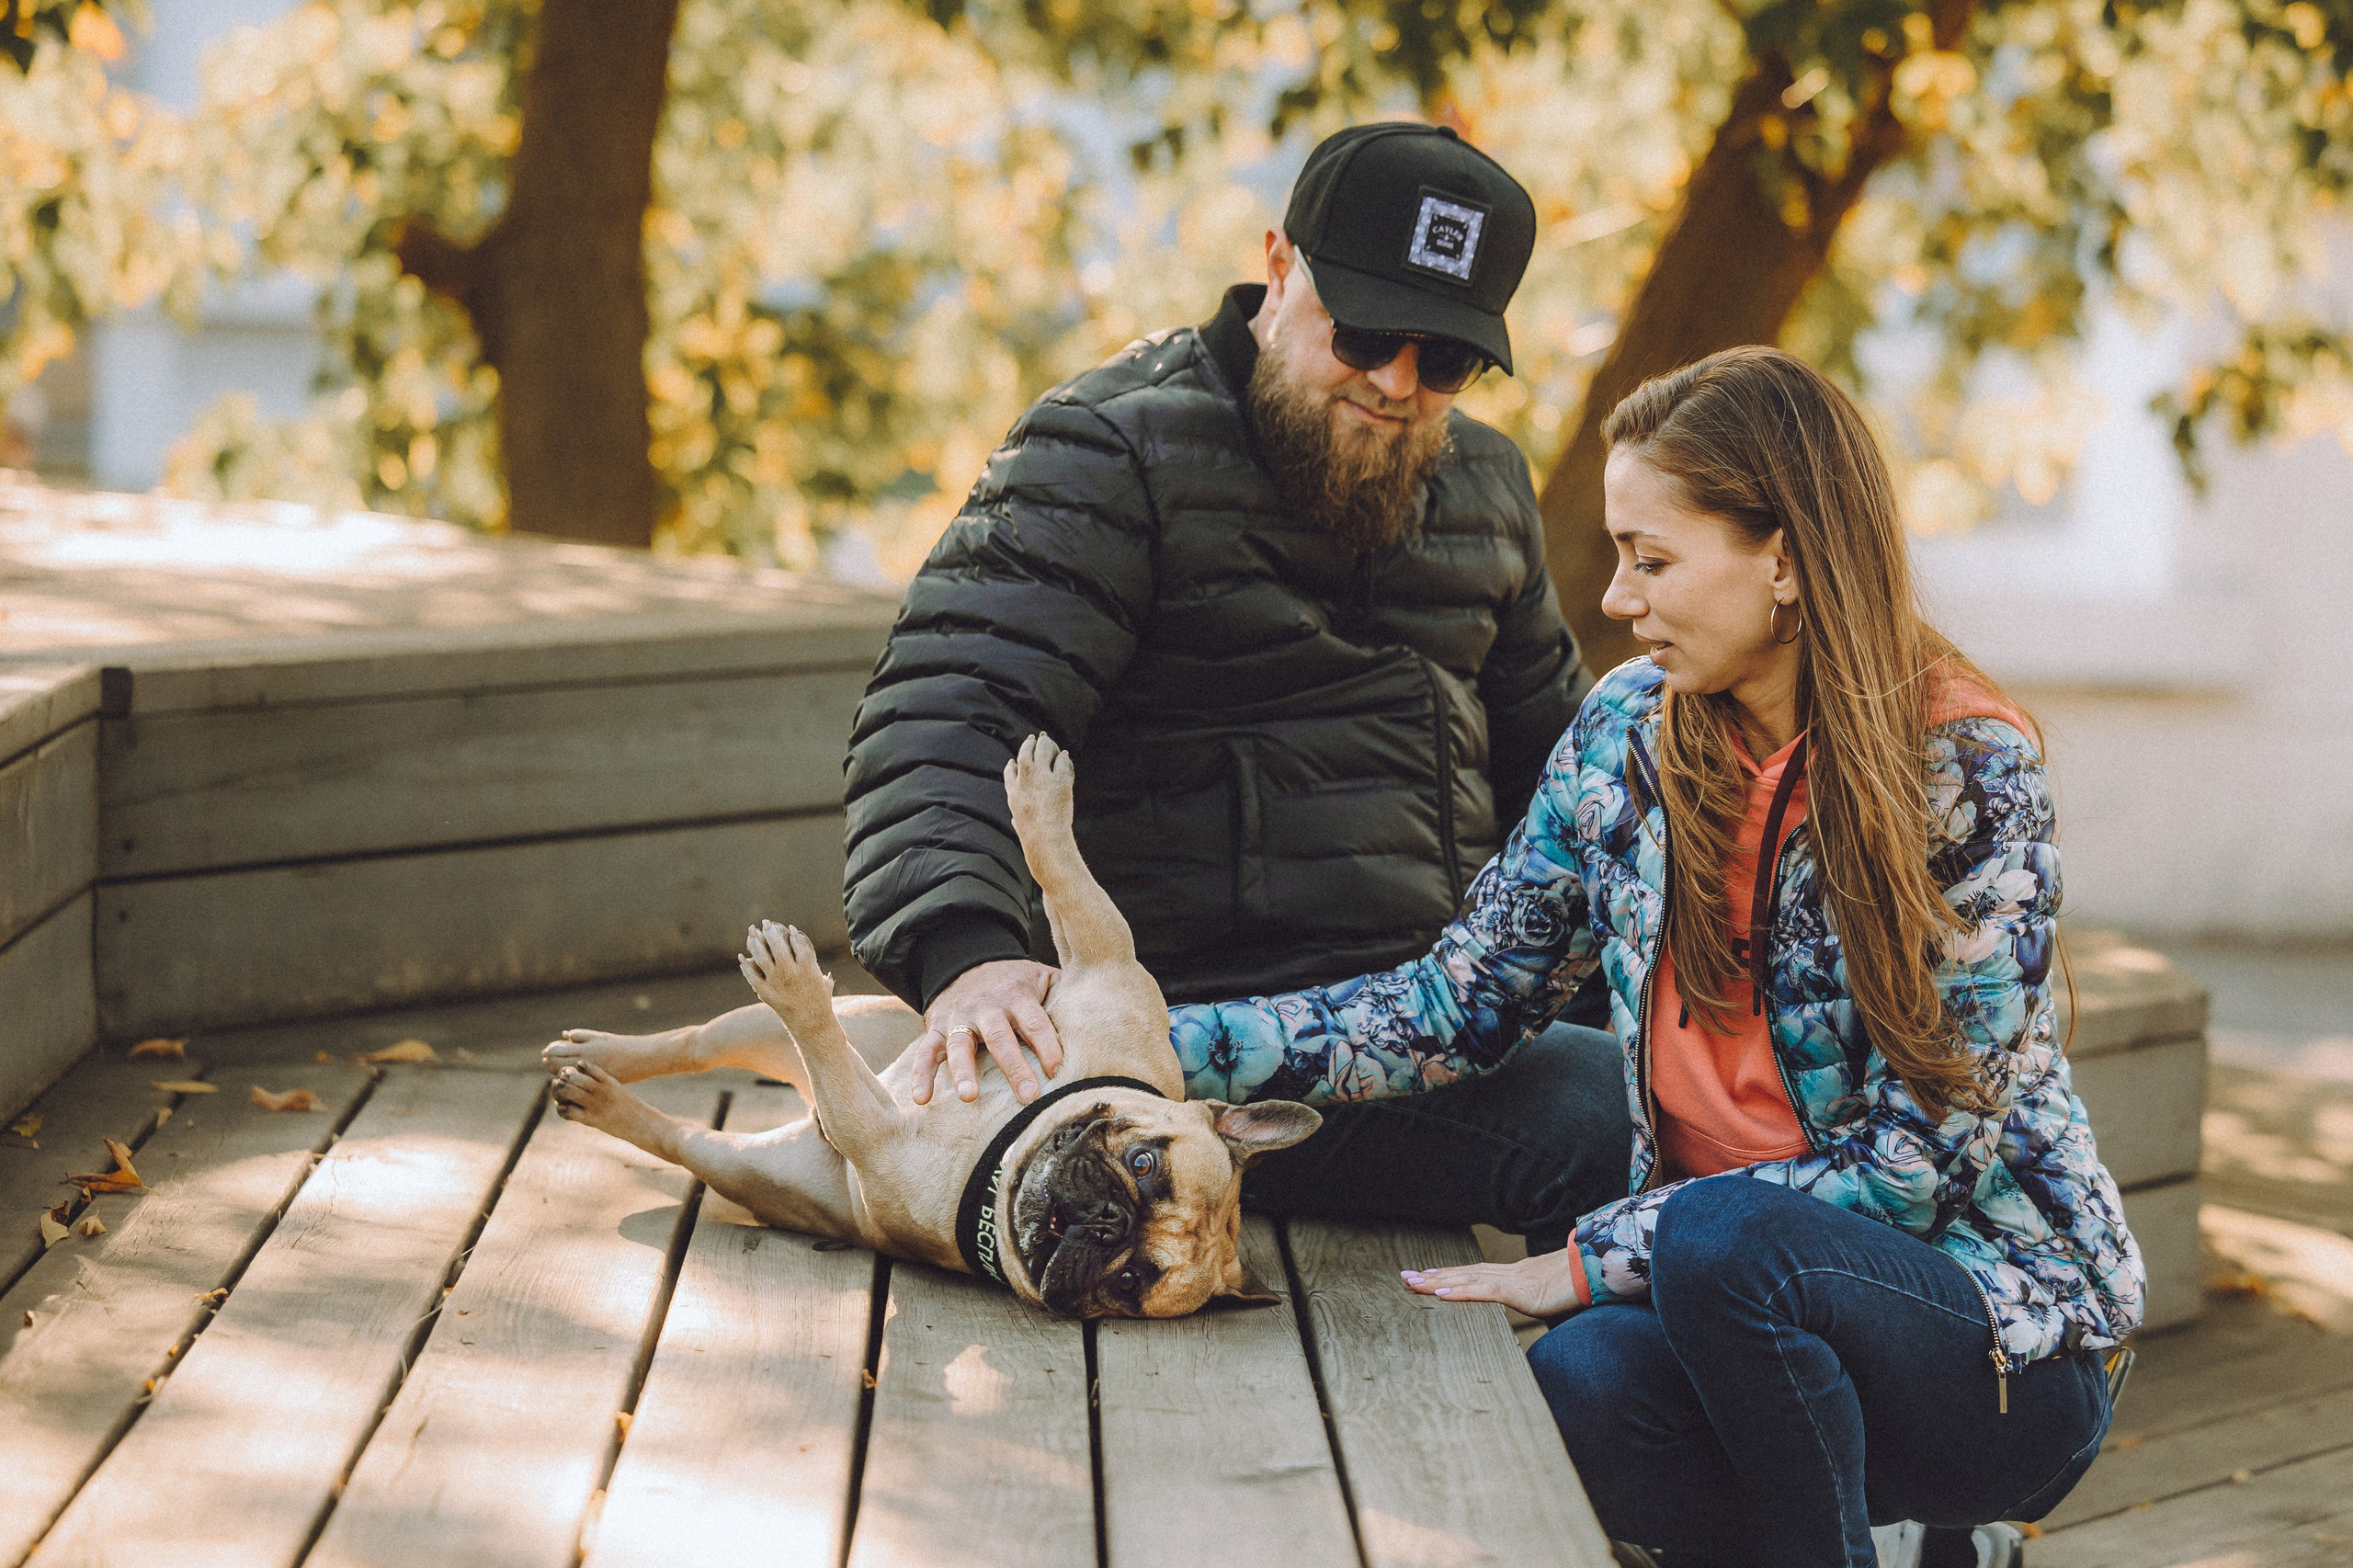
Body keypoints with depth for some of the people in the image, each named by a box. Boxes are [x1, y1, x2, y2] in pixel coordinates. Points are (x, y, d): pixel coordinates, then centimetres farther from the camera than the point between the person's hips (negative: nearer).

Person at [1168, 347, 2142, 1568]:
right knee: (1586, 1377, -30)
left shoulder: (1967, 773, -15)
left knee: (1723, 1234, -35)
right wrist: (1162, 1050, -6)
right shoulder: (1632, 732, 1)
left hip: (2003, 1336, -4)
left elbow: (1912, 1163, -17)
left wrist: (1593, 1260, -19)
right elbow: (1466, 998, 5)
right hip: (1722, 1283, 4)